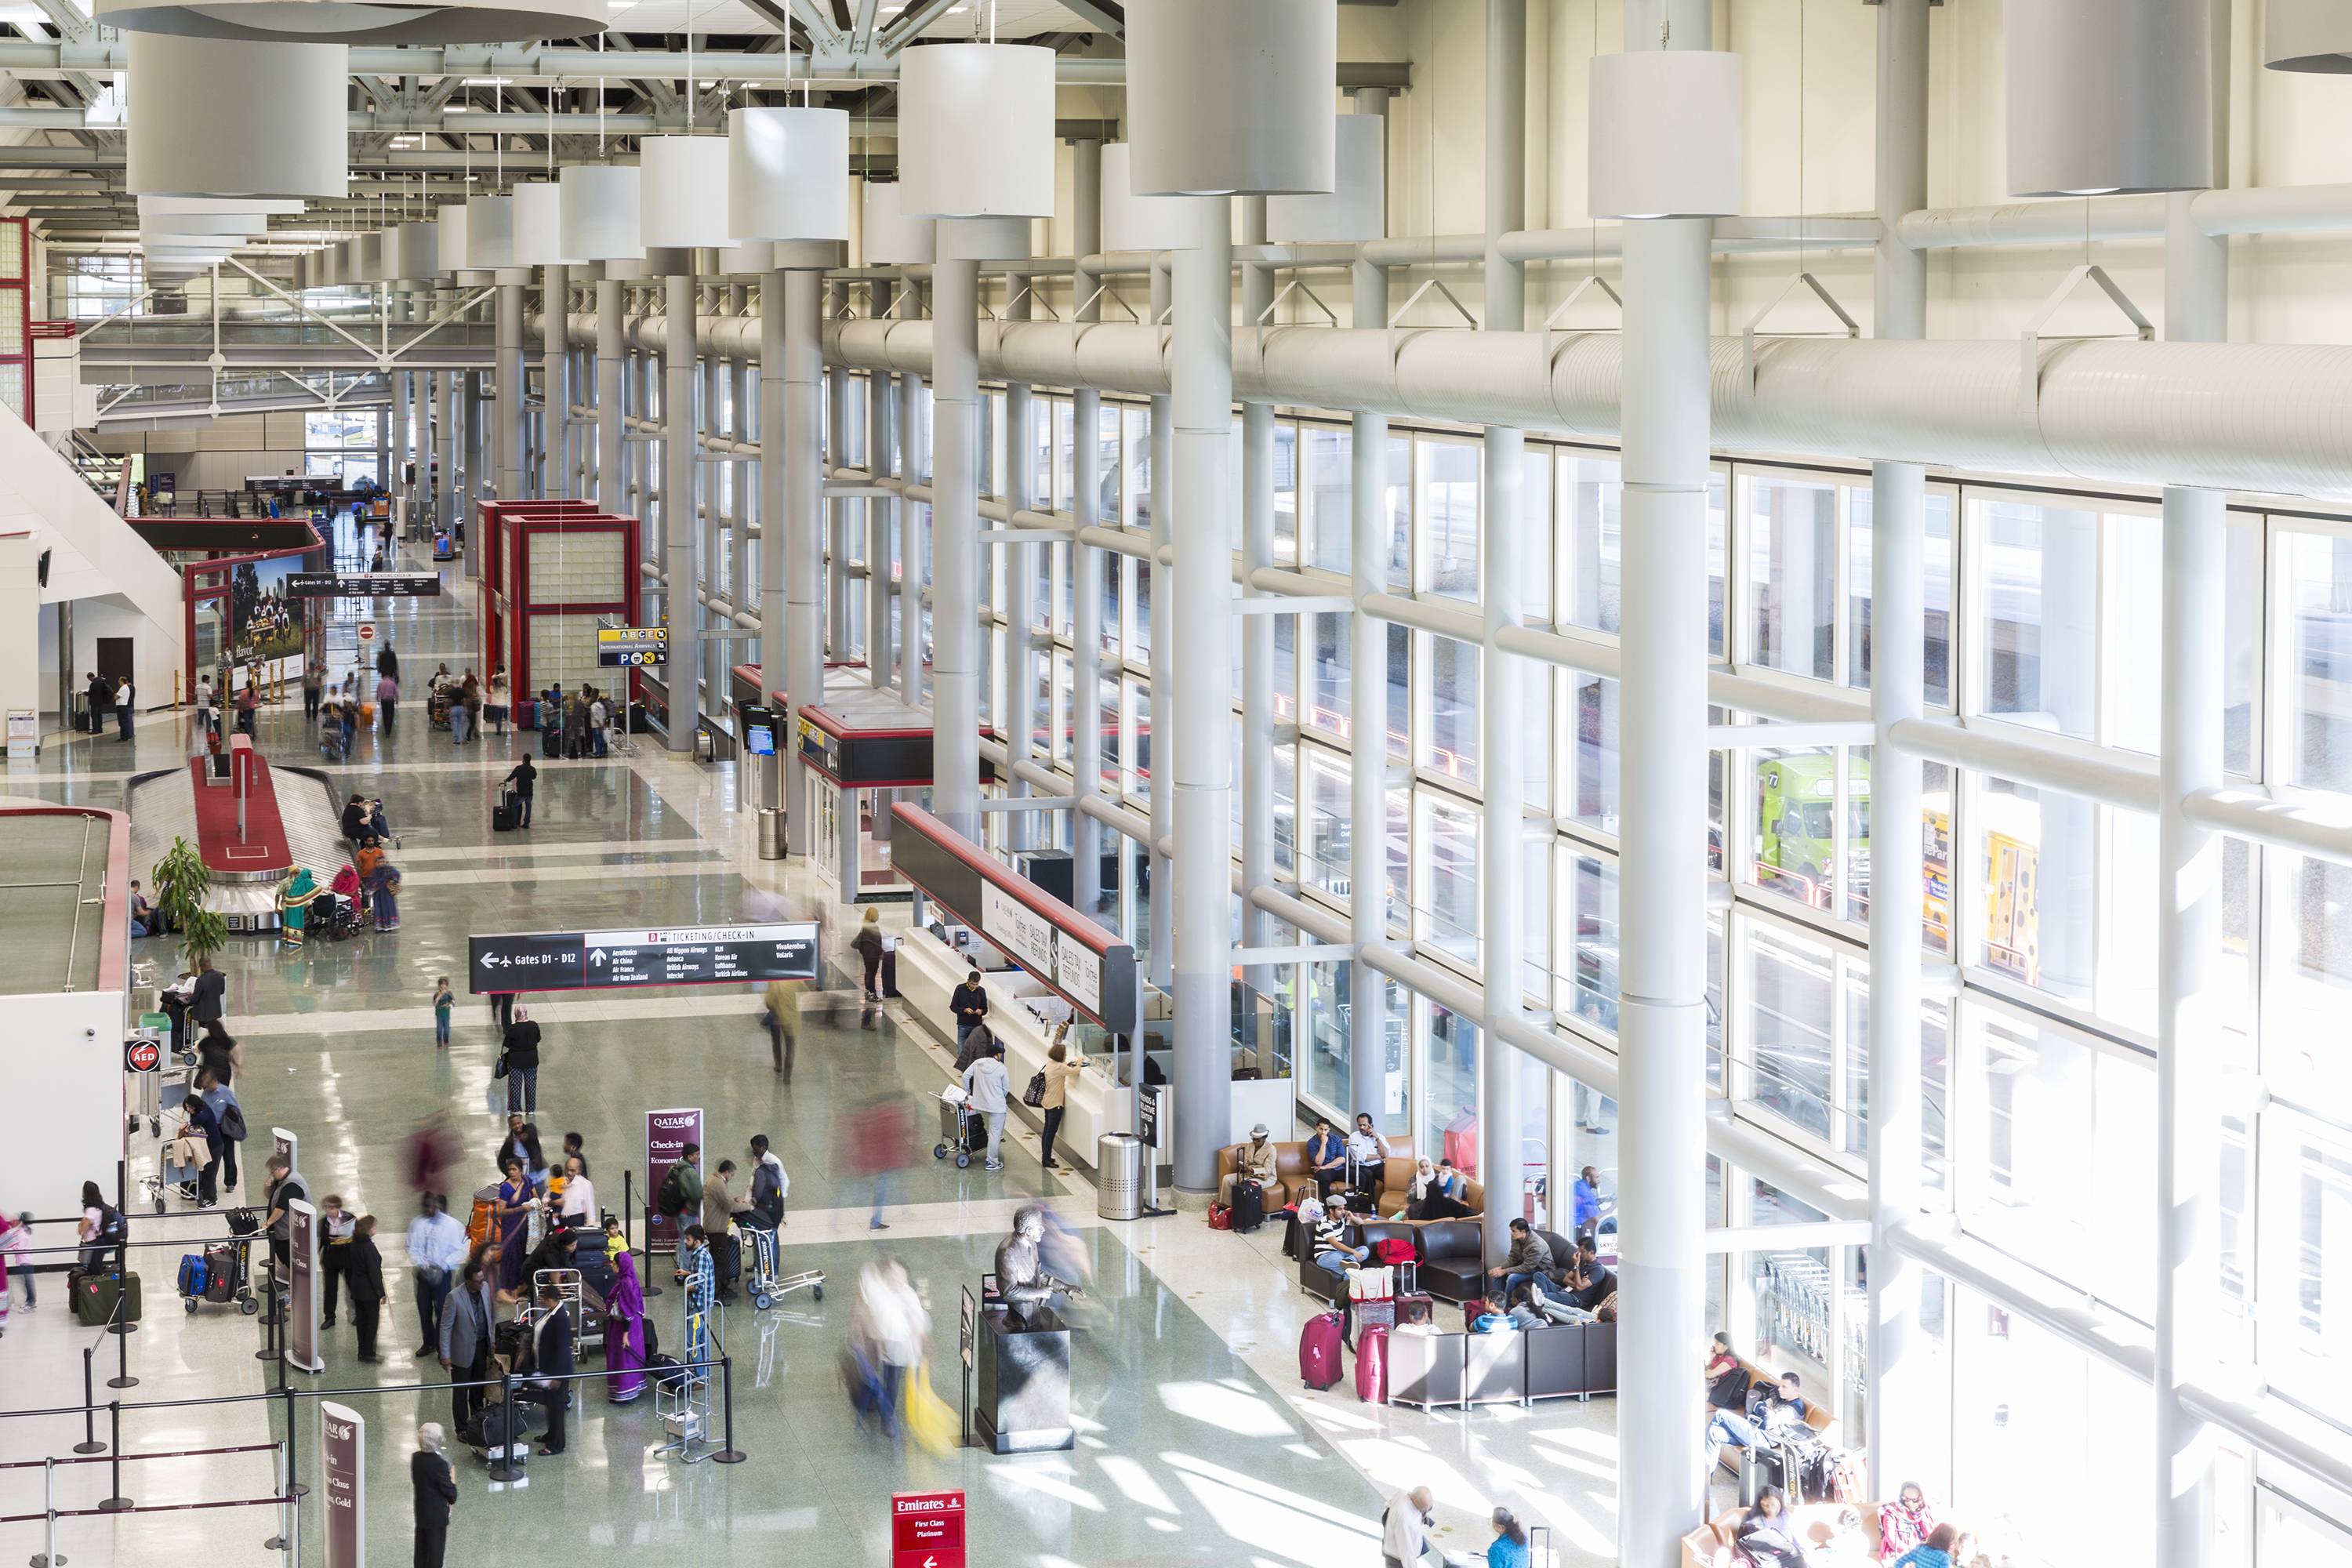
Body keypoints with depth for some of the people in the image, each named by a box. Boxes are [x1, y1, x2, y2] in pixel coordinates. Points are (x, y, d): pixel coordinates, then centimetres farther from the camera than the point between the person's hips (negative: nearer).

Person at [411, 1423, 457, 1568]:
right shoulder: (439, 1464, -28)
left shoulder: (415, 1458, -5)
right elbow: (450, 1491, -20)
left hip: (420, 1512, 7)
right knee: (435, 1553, 8)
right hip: (437, 1515, -7)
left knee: (421, 1552, 19)